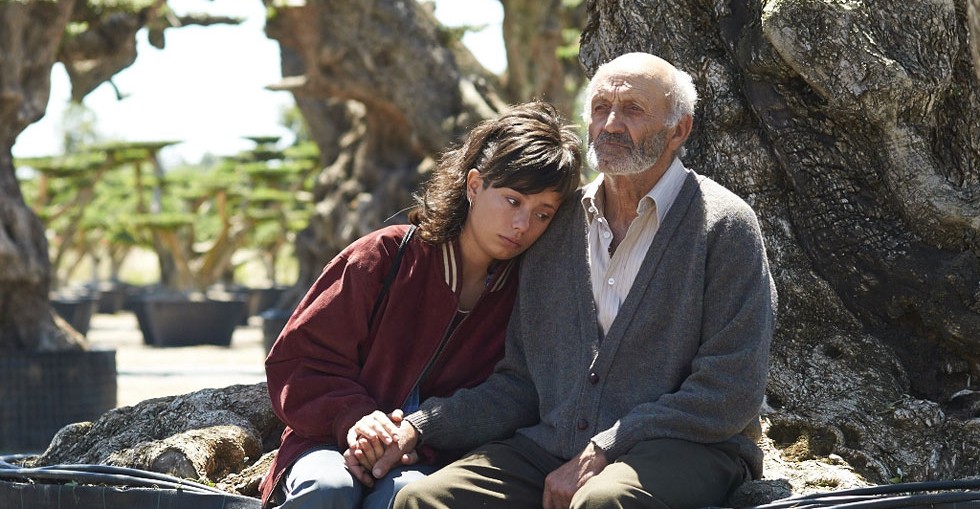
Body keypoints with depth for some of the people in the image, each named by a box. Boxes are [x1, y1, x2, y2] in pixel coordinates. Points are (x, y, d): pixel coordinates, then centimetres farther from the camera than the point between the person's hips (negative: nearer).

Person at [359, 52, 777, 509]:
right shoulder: (555, 226, 15)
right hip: (551, 449, 5)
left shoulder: (724, 226, -2)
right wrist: (417, 428, 0)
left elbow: (731, 393, -10)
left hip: (681, 452, -4)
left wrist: (602, 452, -15)